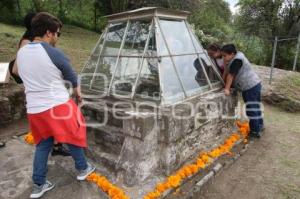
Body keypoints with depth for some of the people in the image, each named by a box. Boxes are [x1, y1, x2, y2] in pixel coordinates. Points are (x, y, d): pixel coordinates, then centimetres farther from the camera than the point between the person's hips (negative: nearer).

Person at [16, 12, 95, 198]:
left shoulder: (21, 53, 6)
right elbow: (72, 77, -2)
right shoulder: (54, 53, -15)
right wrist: (78, 92, 17)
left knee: (42, 144, 19)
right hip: (58, 106, -6)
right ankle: (83, 169, 32)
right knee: (73, 136, 14)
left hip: (34, 109, 6)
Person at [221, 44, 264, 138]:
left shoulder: (236, 60, -21)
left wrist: (227, 89, -20)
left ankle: (255, 131, 2)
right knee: (255, 107, 20)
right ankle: (260, 126, 34)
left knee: (252, 109, -5)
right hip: (253, 85, 10)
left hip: (251, 86, -10)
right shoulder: (236, 58, 10)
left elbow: (230, 75, -22)